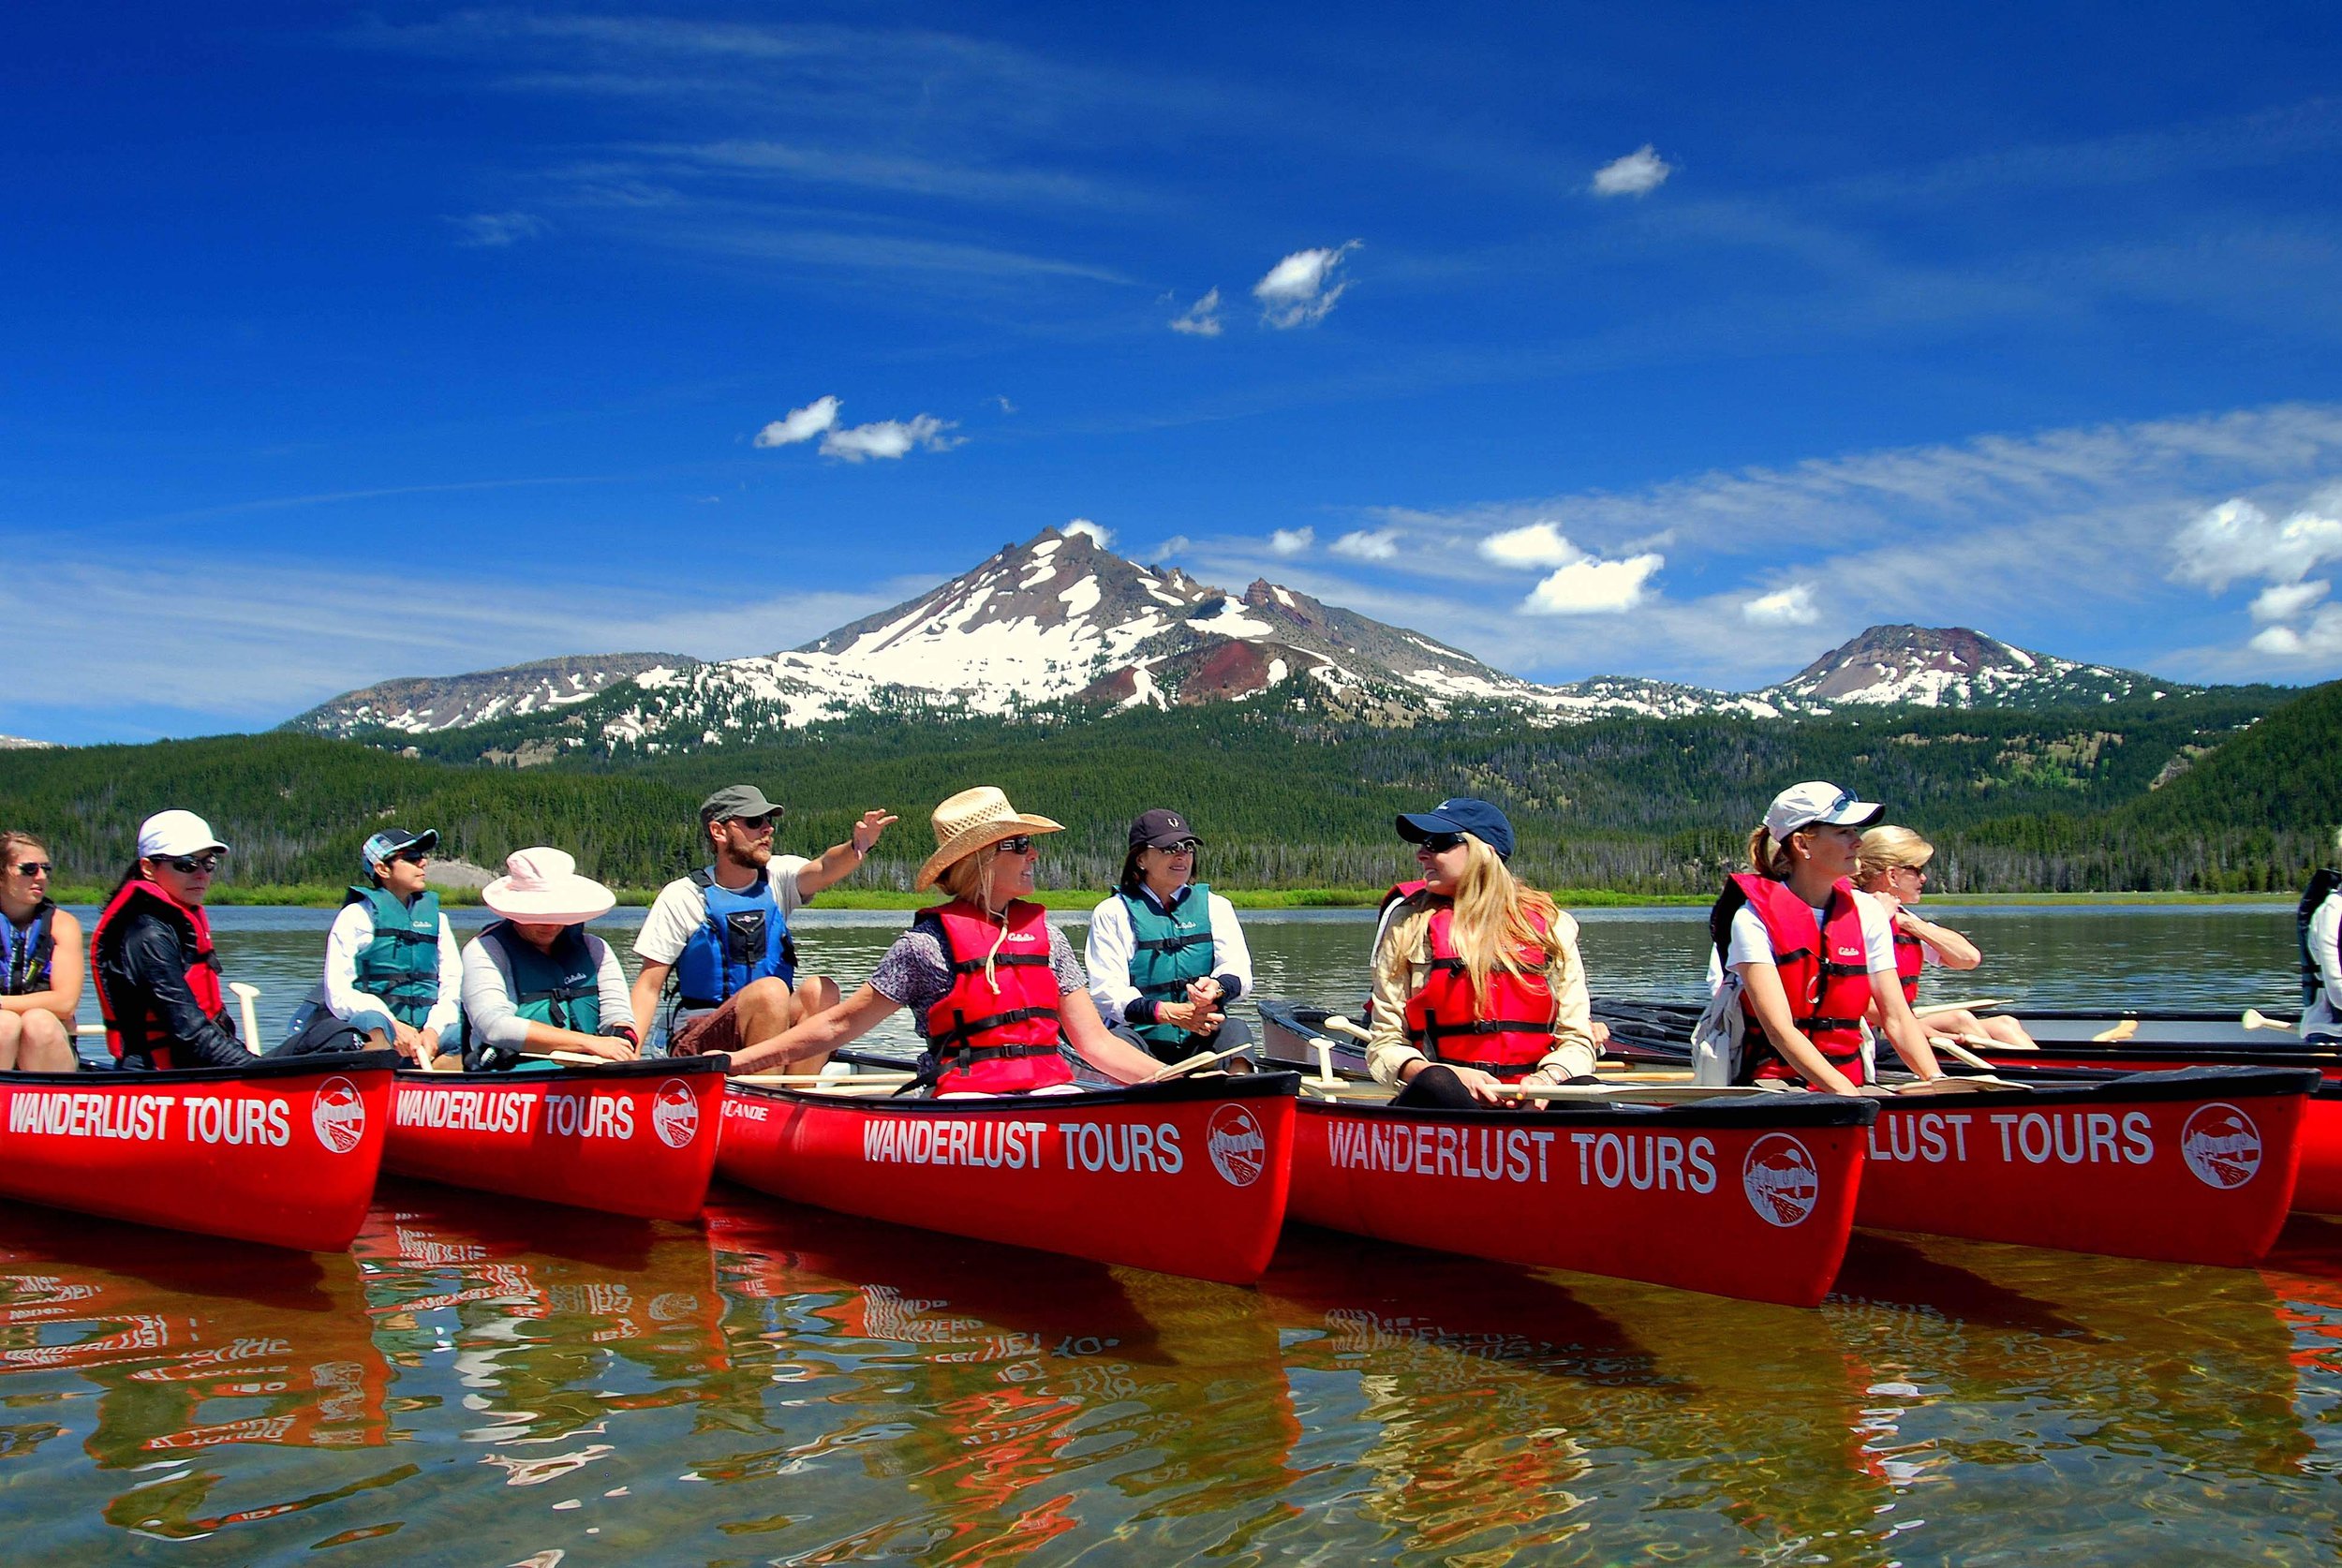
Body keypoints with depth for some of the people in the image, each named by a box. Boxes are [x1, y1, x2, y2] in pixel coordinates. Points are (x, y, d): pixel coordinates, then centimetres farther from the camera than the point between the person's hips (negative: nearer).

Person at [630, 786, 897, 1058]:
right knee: (770, 991, -30)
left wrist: (857, 846, -42)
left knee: (820, 990, -24)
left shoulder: (778, 877, 5)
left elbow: (823, 869, -18)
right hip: (696, 1042, -4)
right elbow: (649, 985, -4)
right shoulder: (681, 896, -4)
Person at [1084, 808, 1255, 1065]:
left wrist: (1216, 987, -26)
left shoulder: (1214, 906, 17)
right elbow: (1105, 992, -4)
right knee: (1119, 1039, -33)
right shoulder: (1112, 913, 8)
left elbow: (1239, 970, 2)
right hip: (1140, 1038, -2)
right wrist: (1169, 1013, -23)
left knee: (1235, 1030, -28)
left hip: (1201, 1043, 2)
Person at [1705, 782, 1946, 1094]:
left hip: (1851, 1083, 6)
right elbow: (1780, 1030, -18)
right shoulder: (1754, 917, -9)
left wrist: (1936, 1080, -14)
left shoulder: (1866, 912, 8)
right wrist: (1847, 1092, -29)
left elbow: (1896, 1017, 3)